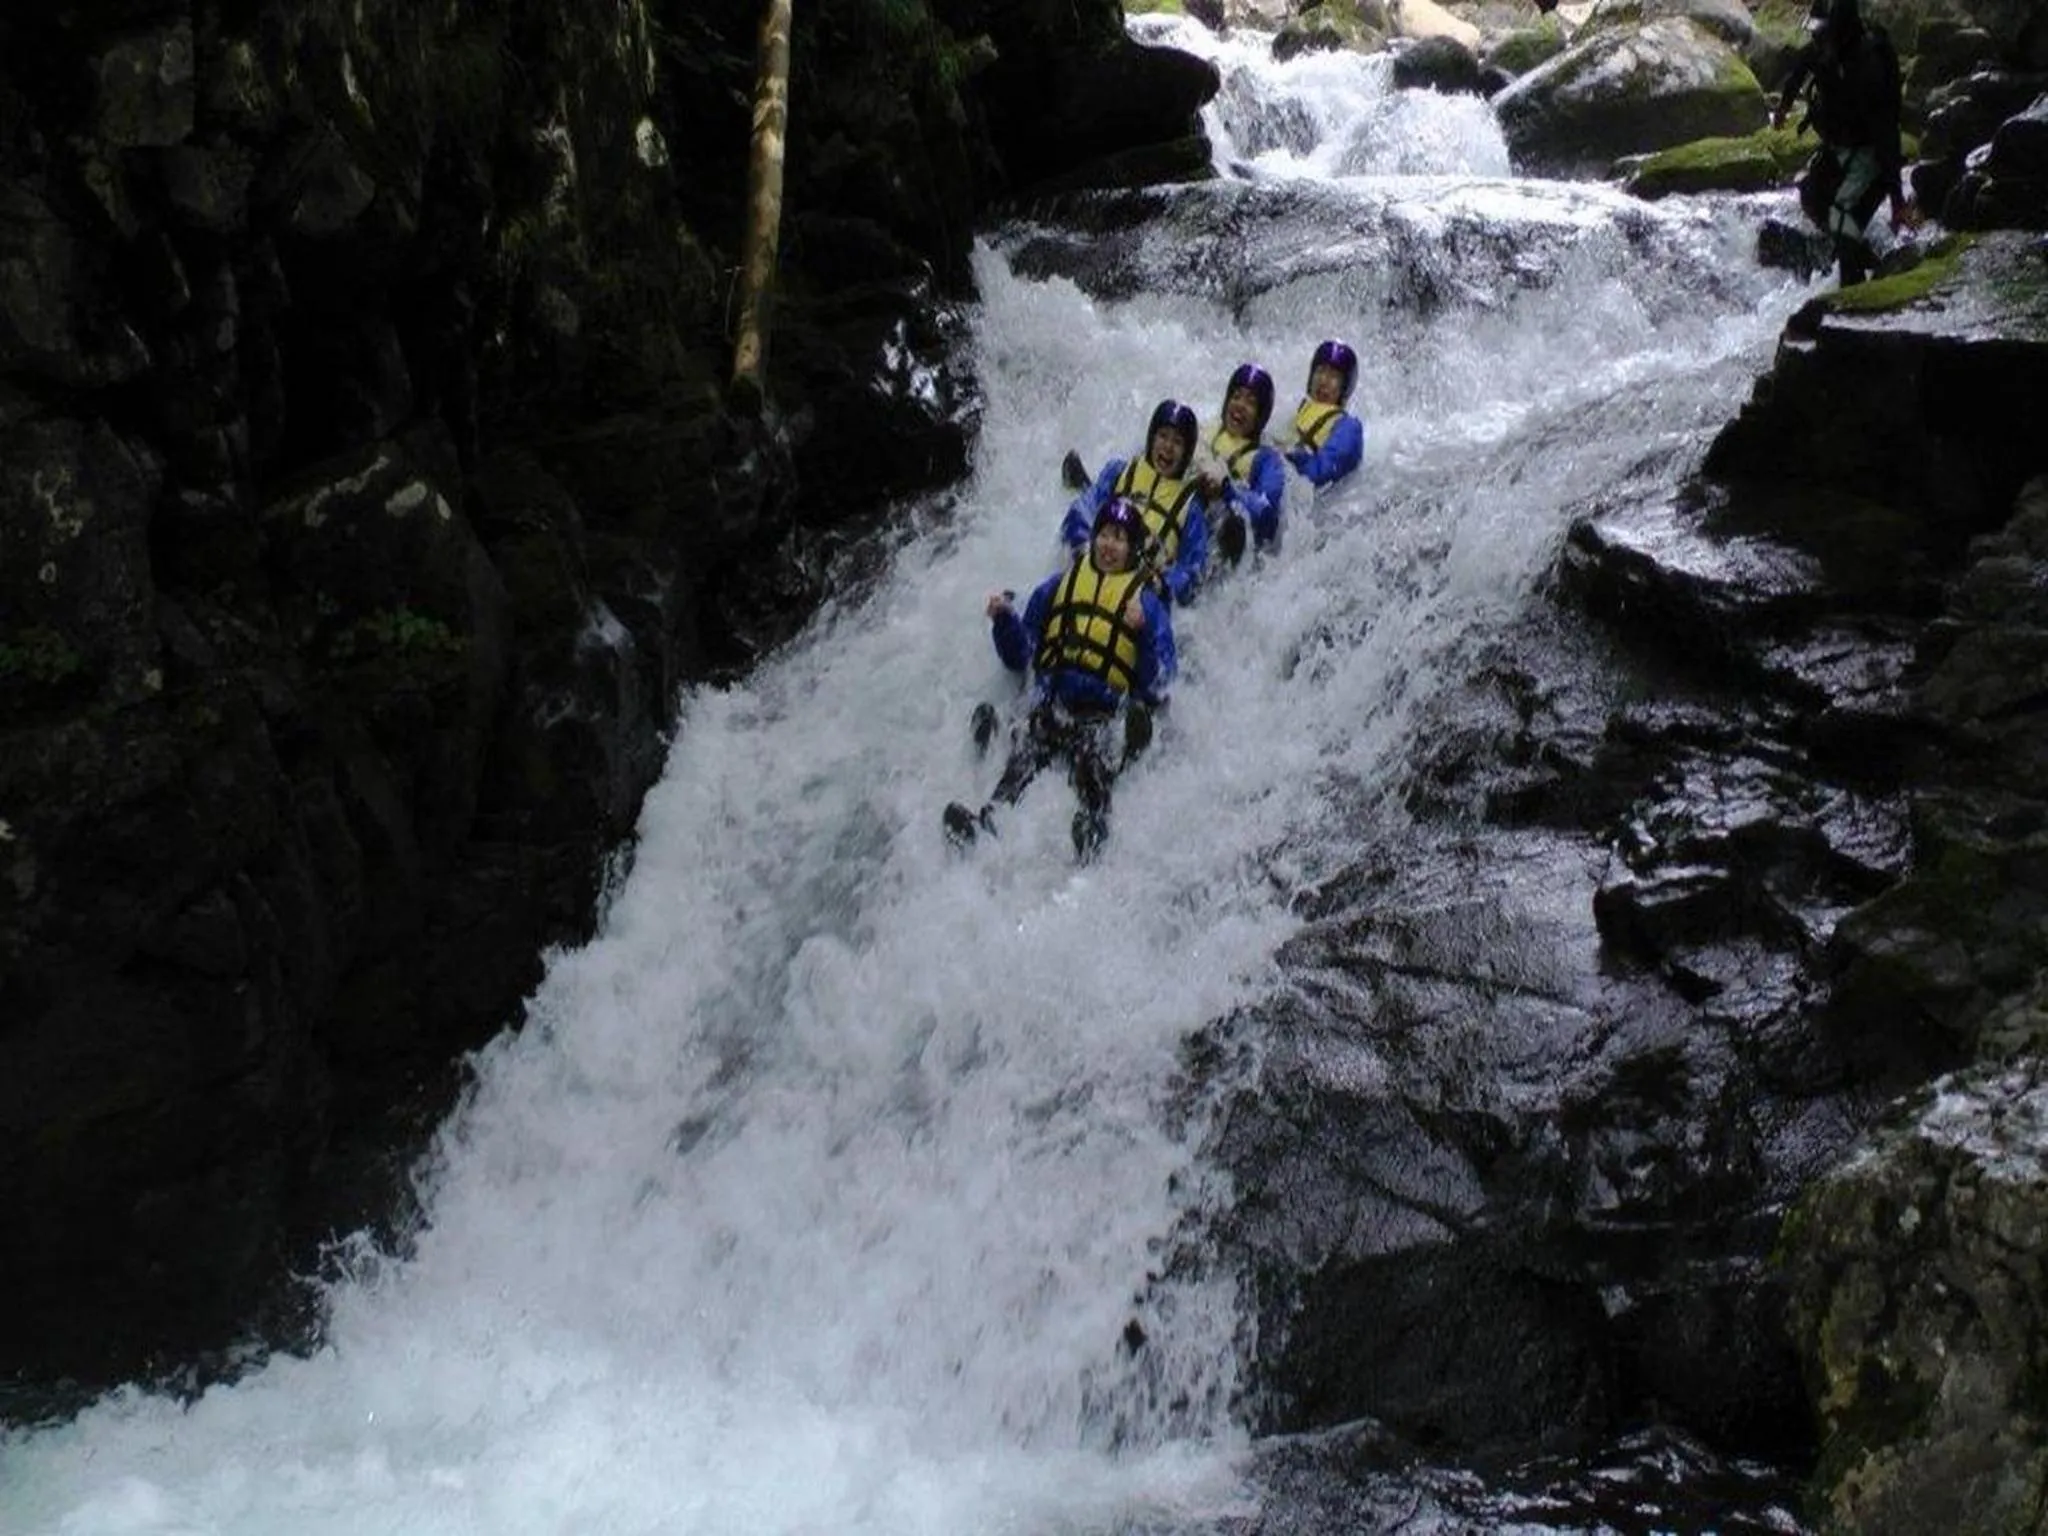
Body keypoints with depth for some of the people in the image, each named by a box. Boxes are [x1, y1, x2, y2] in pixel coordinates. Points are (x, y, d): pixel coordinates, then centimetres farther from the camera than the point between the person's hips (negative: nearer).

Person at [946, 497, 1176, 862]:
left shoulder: (1148, 603, 14)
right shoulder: (1058, 586, 24)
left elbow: (1155, 688, 3)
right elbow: (1018, 658, 25)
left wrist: (1144, 631, -11)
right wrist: (1004, 620, 6)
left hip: (1104, 717, -2)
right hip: (1049, 707, 2)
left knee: (1094, 776, -34)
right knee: (1022, 759, -30)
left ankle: (1091, 828, -61)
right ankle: (988, 820, -54)